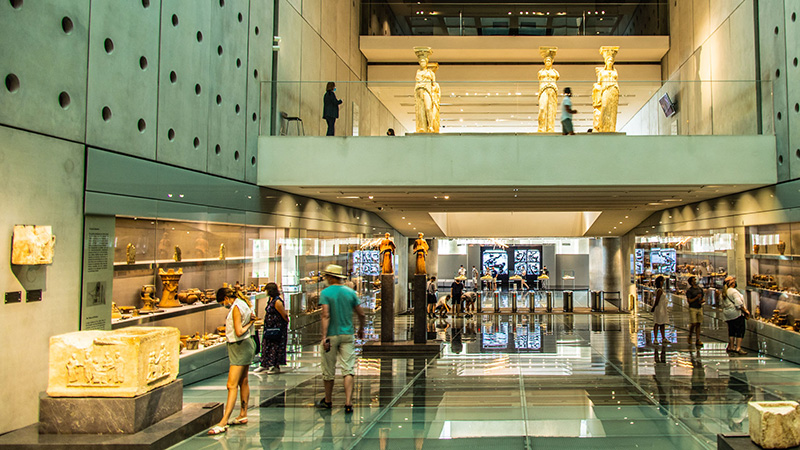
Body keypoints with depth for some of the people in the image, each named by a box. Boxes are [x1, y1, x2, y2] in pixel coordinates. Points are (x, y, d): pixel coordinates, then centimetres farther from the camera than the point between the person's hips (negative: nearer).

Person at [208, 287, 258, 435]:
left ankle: (223, 422, -16)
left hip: (240, 347, -11)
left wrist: (248, 324, -9)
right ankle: (243, 415, 25)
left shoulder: (236, 308, -18)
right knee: (243, 382, 16)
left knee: (232, 385, -13)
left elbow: (239, 332, -24)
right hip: (244, 346, 11)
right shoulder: (242, 303, 12)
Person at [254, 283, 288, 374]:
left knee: (275, 347, -1)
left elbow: (284, 315, -17)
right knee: (266, 345, 13)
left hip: (277, 328, -9)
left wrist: (286, 322, -4)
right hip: (269, 327, 9)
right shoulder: (271, 299, 7)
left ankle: (276, 367, 10)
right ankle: (265, 365, 21)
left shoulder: (277, 302, -23)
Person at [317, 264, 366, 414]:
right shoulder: (351, 292, 5)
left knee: (328, 370, 11)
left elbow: (326, 315, -17)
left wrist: (324, 336, -19)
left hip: (331, 335, -2)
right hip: (347, 335, 3)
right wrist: (361, 329, 23)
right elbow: (361, 314, 7)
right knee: (349, 370, -1)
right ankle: (348, 403, -12)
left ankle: (328, 401, 26)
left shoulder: (325, 293, -6)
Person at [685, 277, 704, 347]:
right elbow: (689, 301, -11)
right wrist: (696, 297, -18)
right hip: (693, 308, -5)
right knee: (693, 324, -11)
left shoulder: (700, 289, 12)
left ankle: (698, 340, 6)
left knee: (698, 324, 4)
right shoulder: (689, 290, -6)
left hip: (699, 308, 5)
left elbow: (702, 298, 21)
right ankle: (690, 336, 15)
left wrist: (702, 301, -2)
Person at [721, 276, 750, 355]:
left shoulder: (724, 293, 12)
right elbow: (739, 304, -20)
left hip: (727, 314, 9)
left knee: (731, 331, 15)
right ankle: (738, 348, -9)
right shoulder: (733, 291, -14)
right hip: (736, 313, -8)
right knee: (740, 330, -5)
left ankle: (731, 347, 19)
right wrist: (745, 310, -10)